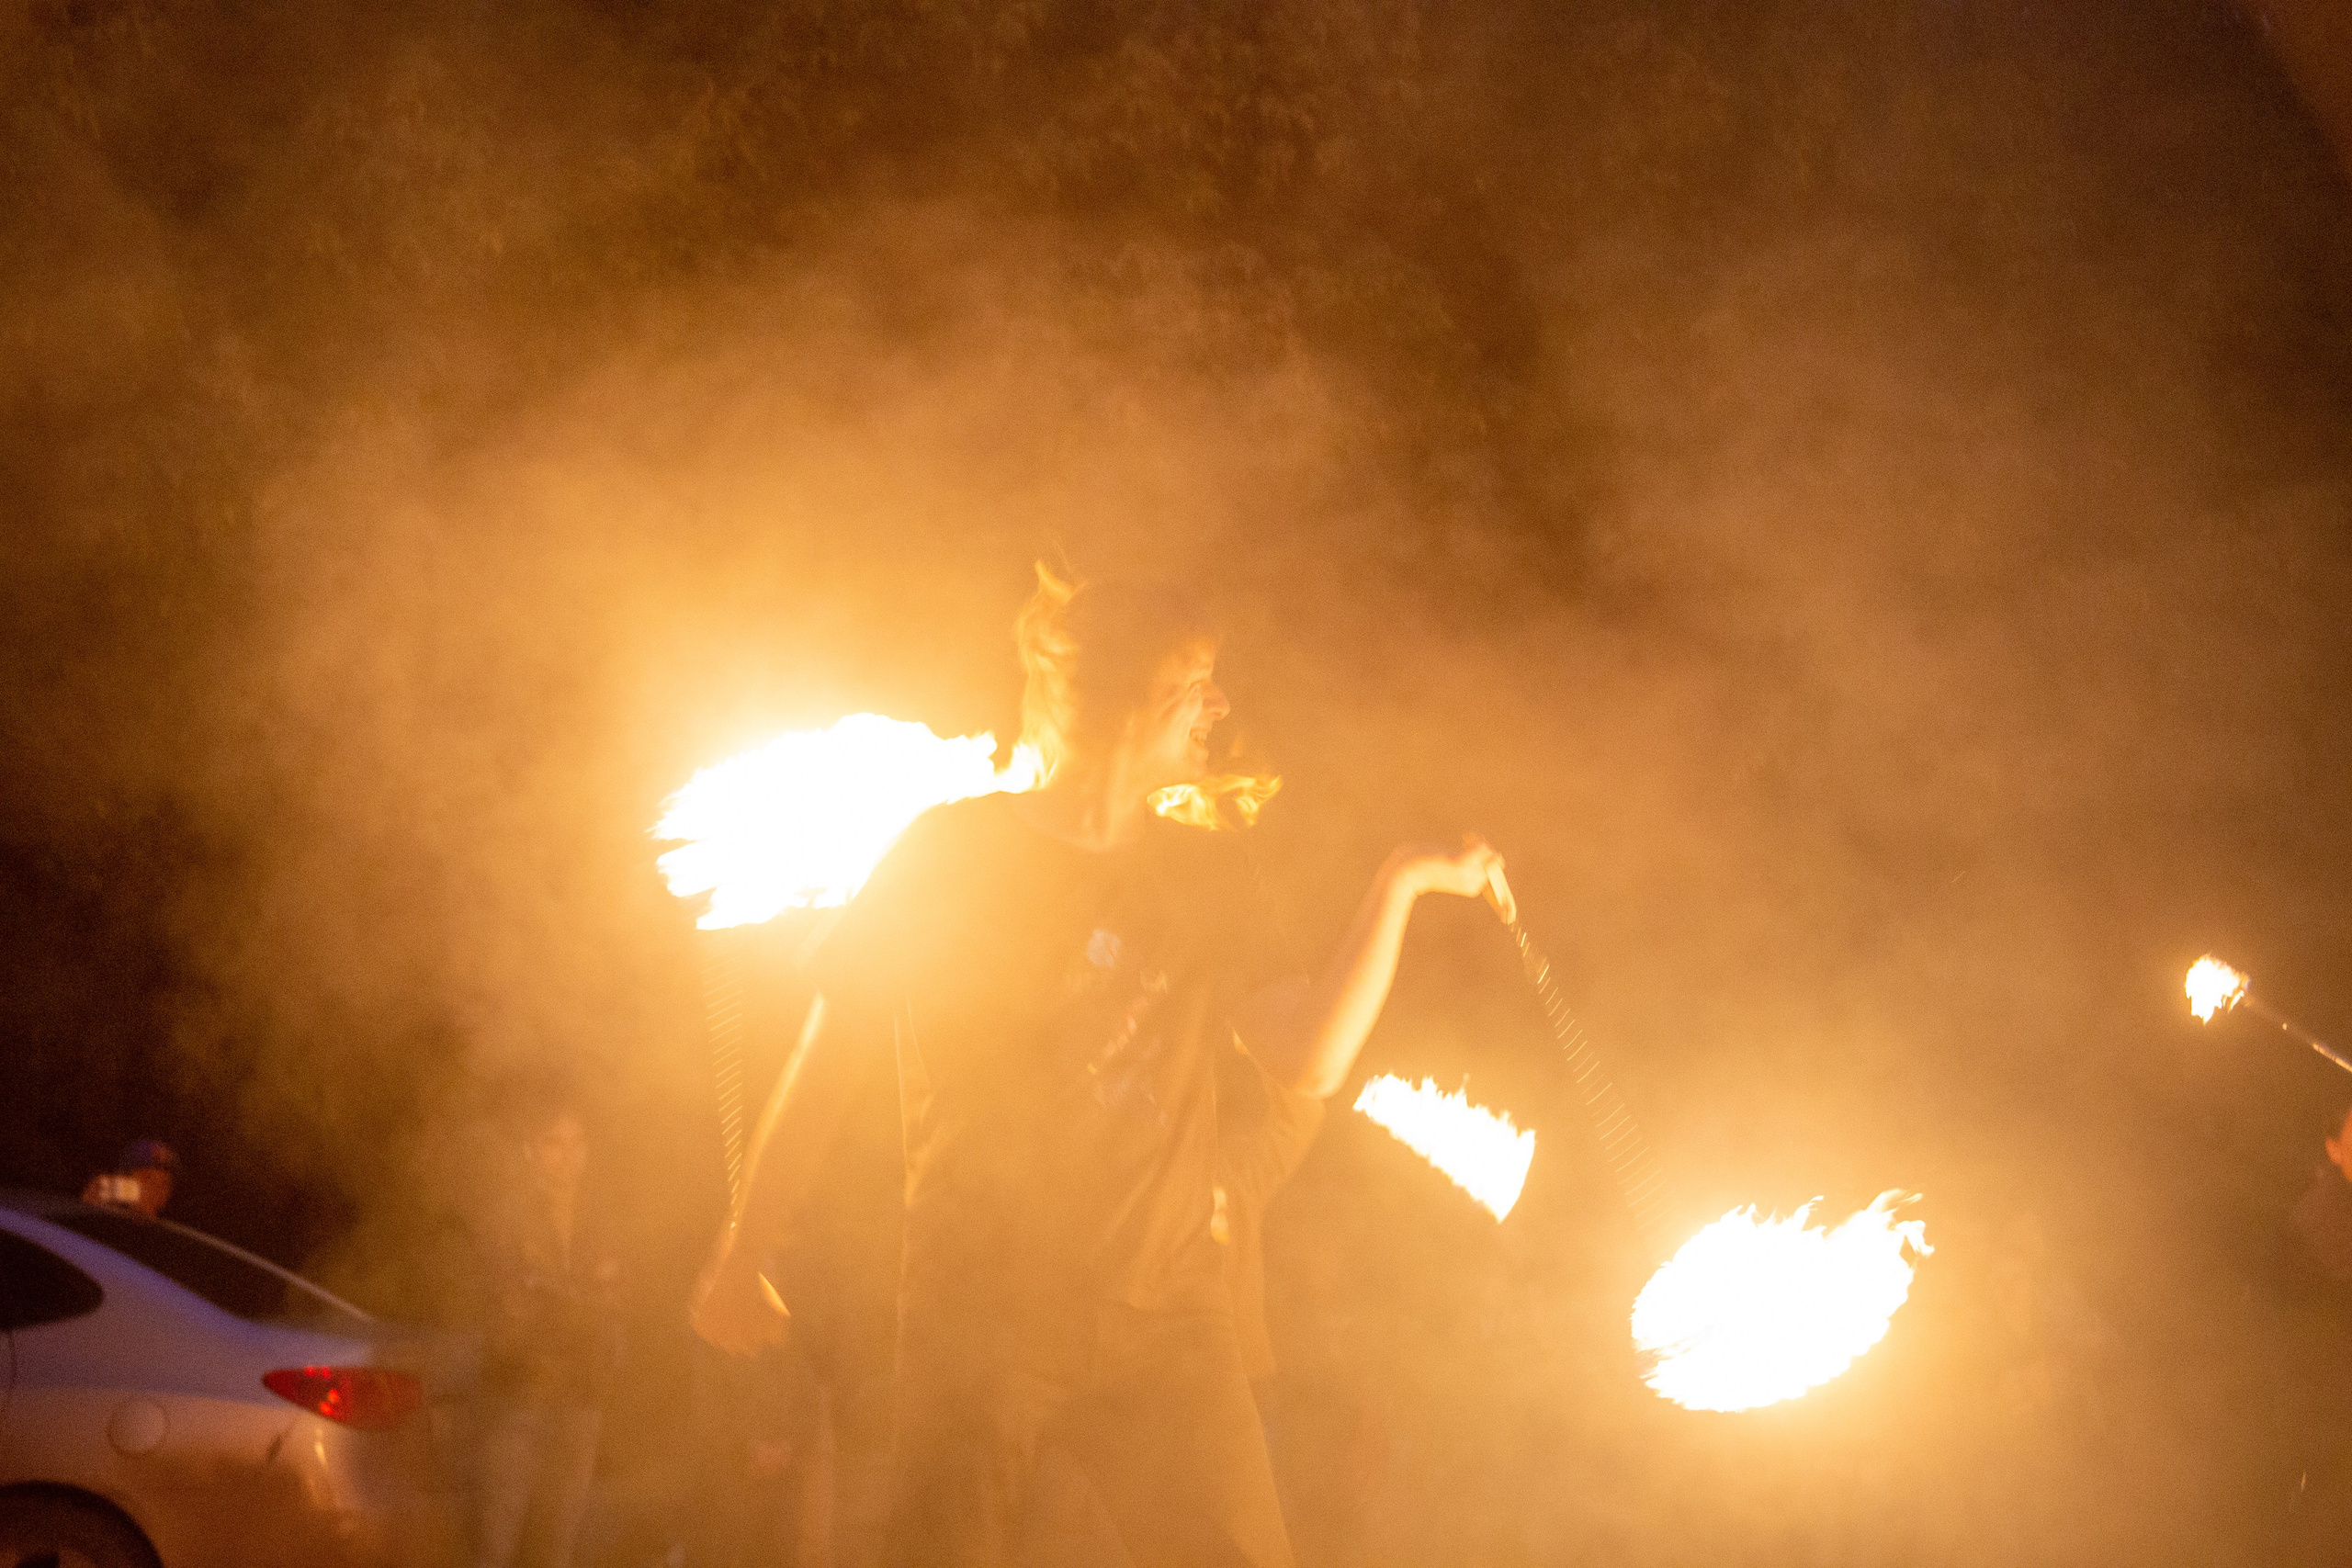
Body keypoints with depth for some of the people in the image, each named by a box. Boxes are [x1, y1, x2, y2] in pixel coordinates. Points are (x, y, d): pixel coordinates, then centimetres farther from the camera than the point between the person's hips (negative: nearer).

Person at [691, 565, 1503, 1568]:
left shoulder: (1203, 875, 11)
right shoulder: (952, 854, 1)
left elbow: (1310, 1060, -2)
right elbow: (828, 1057, 4)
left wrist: (1399, 885, -8)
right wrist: (742, 1256, 4)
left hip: (1161, 1313, 3)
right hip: (978, 1310, -3)